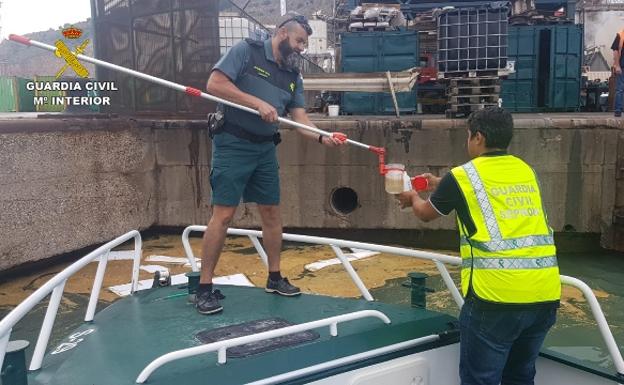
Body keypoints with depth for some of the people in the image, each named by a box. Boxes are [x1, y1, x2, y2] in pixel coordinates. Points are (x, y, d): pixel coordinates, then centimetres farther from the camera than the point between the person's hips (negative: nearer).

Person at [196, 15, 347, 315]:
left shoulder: (293, 76, 12)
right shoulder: (246, 51, -5)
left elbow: (300, 118, 6)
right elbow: (214, 84, -14)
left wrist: (323, 138, -13)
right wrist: (258, 102, -20)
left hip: (266, 149, 7)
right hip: (233, 144, -7)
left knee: (272, 212, 10)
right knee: (223, 213, -9)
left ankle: (274, 278, 25)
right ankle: (205, 287, 0)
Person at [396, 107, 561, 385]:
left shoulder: (463, 175, -3)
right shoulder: (526, 171, 13)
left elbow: (426, 213, 15)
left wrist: (413, 198, 37)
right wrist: (442, 186, 41)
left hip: (496, 296, -6)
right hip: (545, 295, 6)